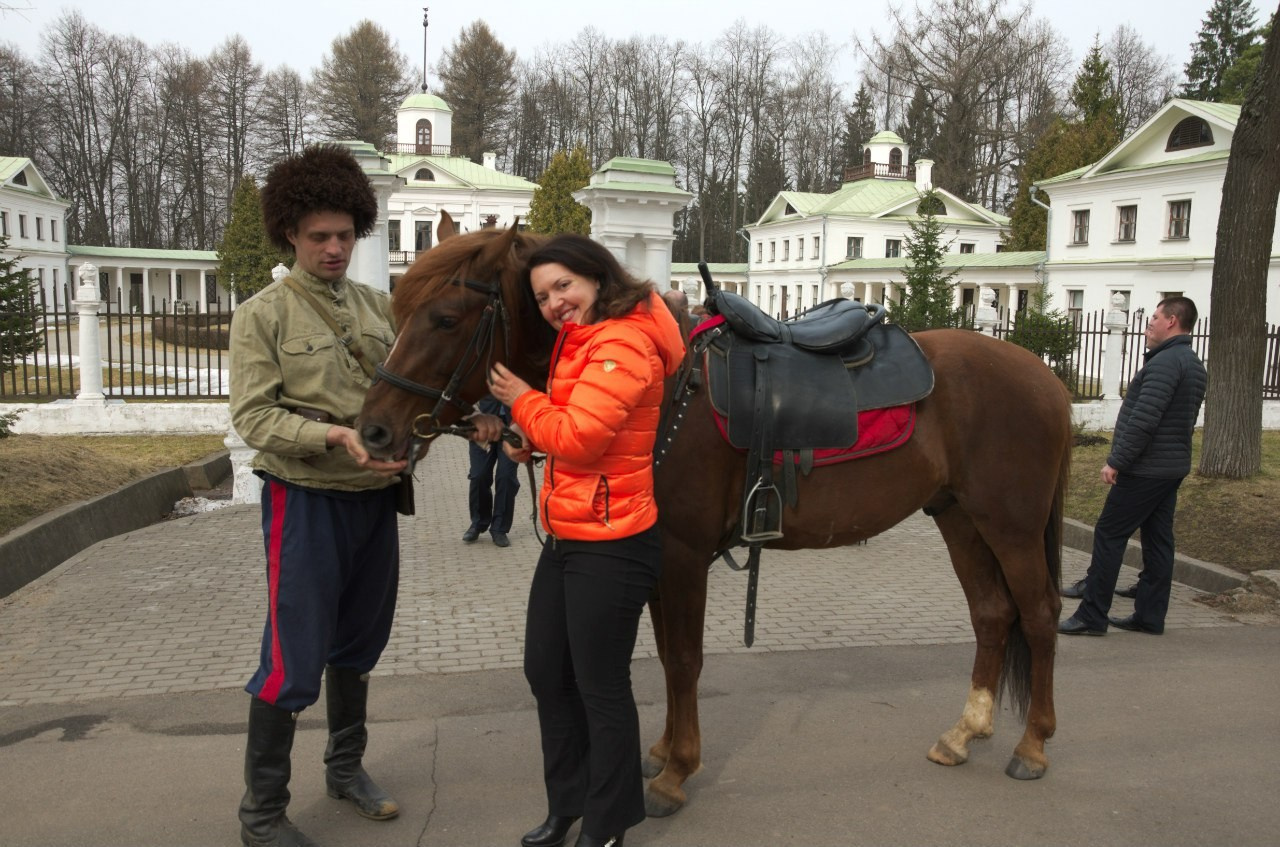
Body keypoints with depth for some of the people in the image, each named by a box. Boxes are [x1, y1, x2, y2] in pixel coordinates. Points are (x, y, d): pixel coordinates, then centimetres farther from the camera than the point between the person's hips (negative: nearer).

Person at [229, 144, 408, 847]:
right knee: (294, 659, 0)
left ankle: (346, 768, 38)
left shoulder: (379, 308, 8)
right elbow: (253, 415, -12)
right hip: (306, 499, -5)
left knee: (358, 644, 18)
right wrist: (334, 435, -26)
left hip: (376, 499, 5)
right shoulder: (263, 314, -5)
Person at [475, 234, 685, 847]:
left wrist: (521, 400, -9)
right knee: (545, 673, 18)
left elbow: (579, 435, -25)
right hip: (566, 538, 10)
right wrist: (523, 438, 4)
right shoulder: (579, 342, 15)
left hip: (610, 545, -10)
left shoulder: (623, 343, -17)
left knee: (600, 687, 5)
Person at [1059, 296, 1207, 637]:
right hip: (1173, 467, 10)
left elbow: (1143, 419, -24)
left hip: (1144, 469, -10)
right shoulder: (1193, 364, 16)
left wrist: (1115, 461, -19)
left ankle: (1092, 615, -2)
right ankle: (1150, 616, 17)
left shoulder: (1165, 362, -17)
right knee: (1157, 541, 11)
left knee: (1109, 535, -5)